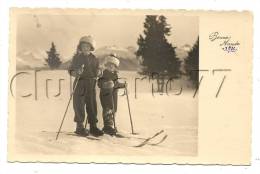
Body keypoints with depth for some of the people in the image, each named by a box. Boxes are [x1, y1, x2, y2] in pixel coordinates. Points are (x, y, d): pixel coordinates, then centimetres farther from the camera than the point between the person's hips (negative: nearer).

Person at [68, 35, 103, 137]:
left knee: (92, 106, 5)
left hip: (91, 85, 3)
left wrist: (98, 73, -8)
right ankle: (79, 127, 8)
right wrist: (76, 73, -22)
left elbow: (97, 72, 15)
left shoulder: (94, 59, 10)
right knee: (79, 105, -3)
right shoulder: (77, 57, 2)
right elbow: (71, 71, -1)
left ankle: (93, 127, 14)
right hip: (79, 84, -3)